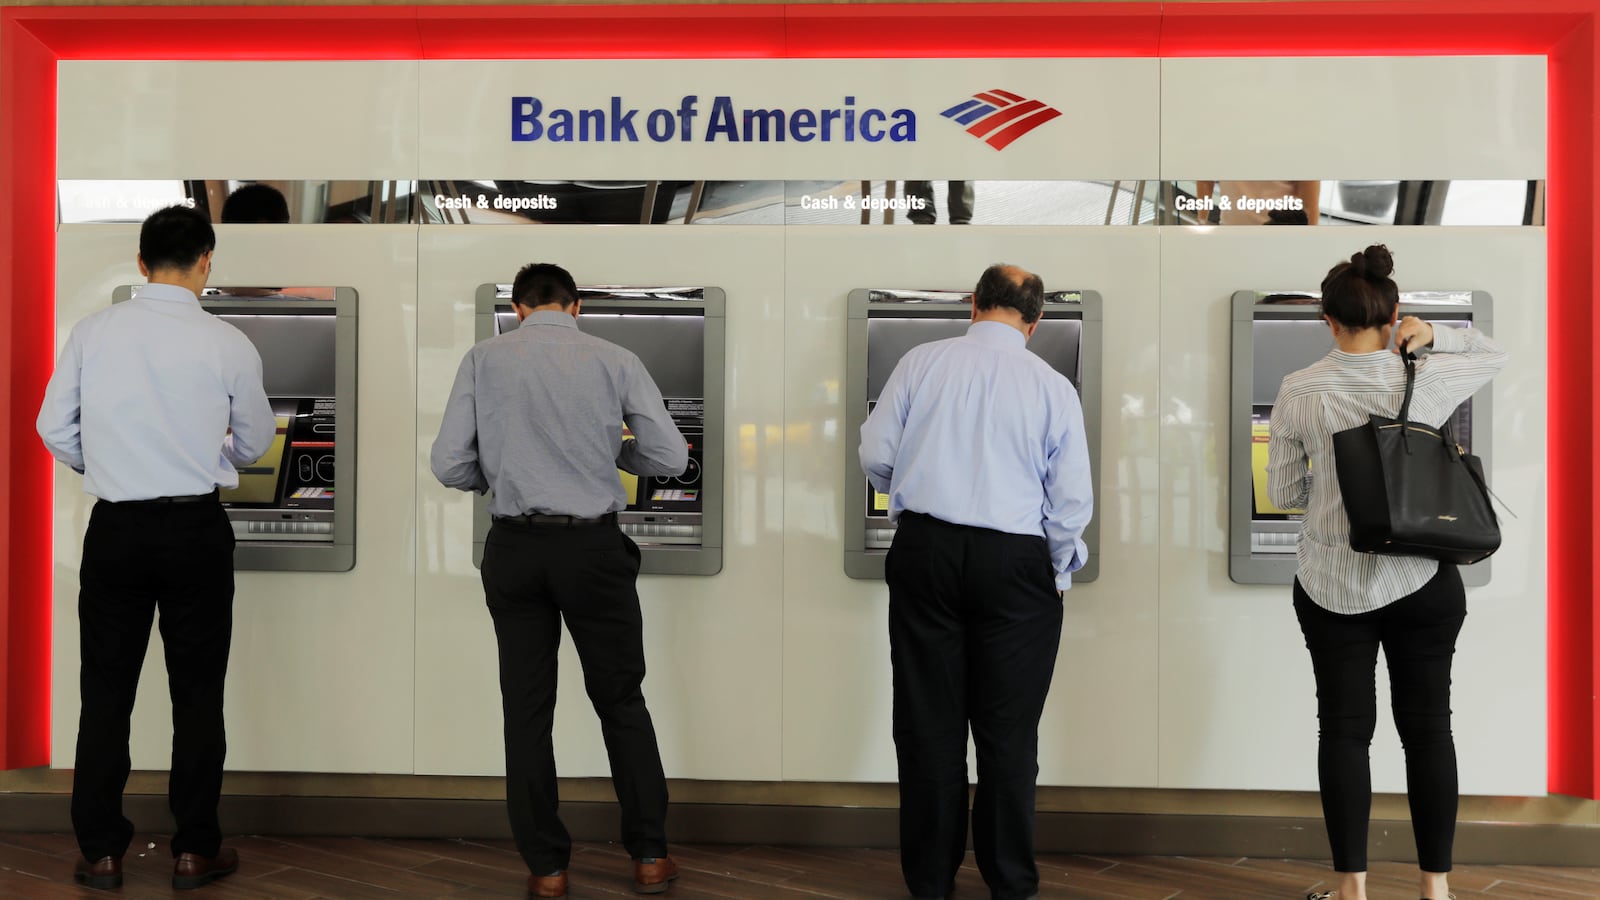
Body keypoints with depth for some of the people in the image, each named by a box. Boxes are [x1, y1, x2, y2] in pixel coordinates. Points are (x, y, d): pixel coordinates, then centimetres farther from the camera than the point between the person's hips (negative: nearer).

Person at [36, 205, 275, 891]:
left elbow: (54, 429, 3)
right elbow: (253, 445, 6)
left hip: (115, 528, 2)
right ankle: (195, 851, 16)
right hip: (196, 530, -1)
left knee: (106, 691, 12)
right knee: (197, 693, 9)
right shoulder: (228, 344, -7)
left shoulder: (94, 332, -2)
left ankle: (101, 852, 20)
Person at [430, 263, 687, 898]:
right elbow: (671, 457, -3)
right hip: (593, 546, 0)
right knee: (621, 701, 13)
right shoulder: (616, 360, -1)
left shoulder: (484, 358, 1)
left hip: (514, 547, 1)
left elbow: (450, 466, -3)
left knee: (527, 709, 11)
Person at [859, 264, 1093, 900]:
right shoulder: (1053, 386, -1)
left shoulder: (920, 362, 1)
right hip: (1014, 561, -1)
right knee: (1008, 729, 9)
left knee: (927, 721, 10)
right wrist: (1059, 572, 15)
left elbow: (875, 455, 4)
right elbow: (1073, 500, -1)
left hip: (923, 551, 1)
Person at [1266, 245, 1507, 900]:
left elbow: (1282, 491, -1)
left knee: (1344, 729, 8)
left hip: (1331, 586, 0)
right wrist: (1433, 337, 1)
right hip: (1423, 583, 1)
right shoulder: (1426, 380, -5)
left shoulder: (1299, 391, -8)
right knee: (1428, 728, 11)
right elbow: (1492, 354, 17)